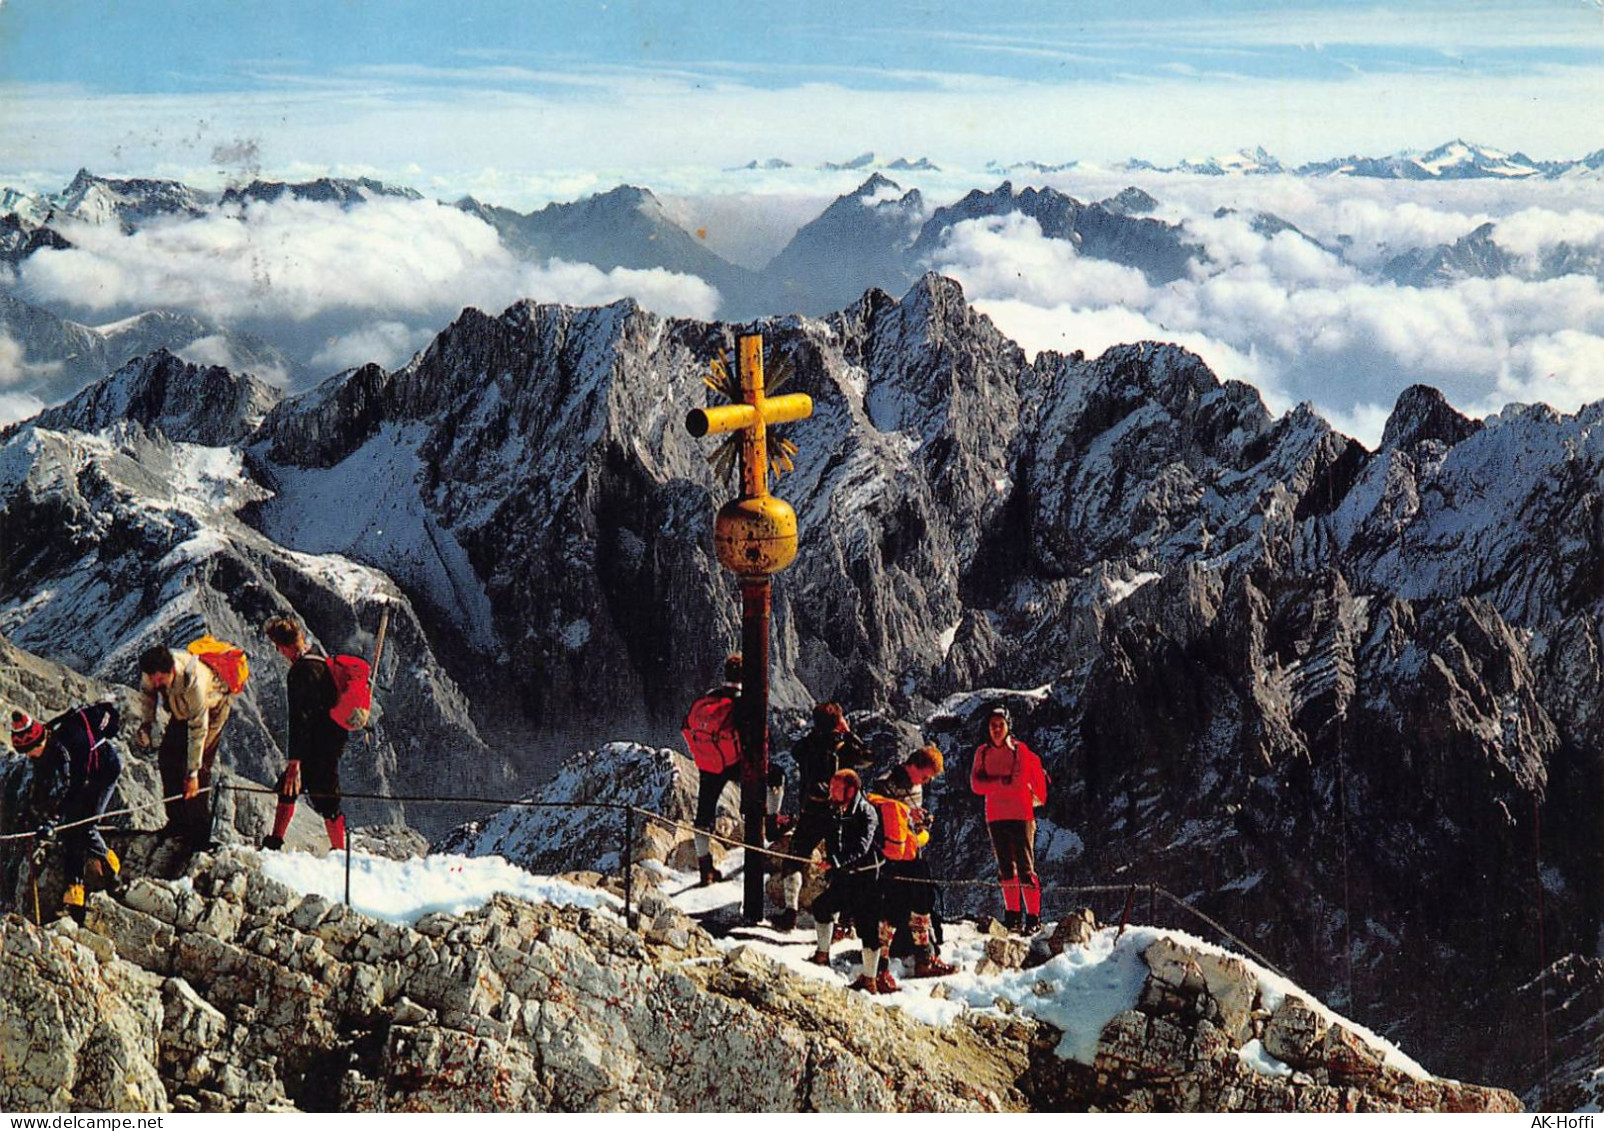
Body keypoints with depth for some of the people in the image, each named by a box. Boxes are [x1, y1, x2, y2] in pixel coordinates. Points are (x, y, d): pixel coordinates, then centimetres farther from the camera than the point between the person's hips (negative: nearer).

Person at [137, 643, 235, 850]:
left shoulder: (193, 682, -43)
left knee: (200, 764, -16)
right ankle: (177, 821, 10)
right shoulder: (152, 671, -27)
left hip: (212, 708, -6)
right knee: (167, 756, -2)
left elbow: (198, 730, -37)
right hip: (182, 711, 6)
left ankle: (200, 831, -9)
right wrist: (146, 722, -7)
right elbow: (147, 692, 1)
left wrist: (193, 773, -35)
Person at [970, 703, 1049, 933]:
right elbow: (976, 784, -2)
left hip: (1021, 815, -4)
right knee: (1006, 868, 9)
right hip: (995, 817, 4)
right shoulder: (982, 752, 8)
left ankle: (1034, 917, -7)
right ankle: (1012, 914, 15)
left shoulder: (1021, 750, -4)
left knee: (1025, 867, -8)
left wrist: (1039, 800, 3)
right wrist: (1000, 781, -12)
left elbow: (1038, 776, 0)